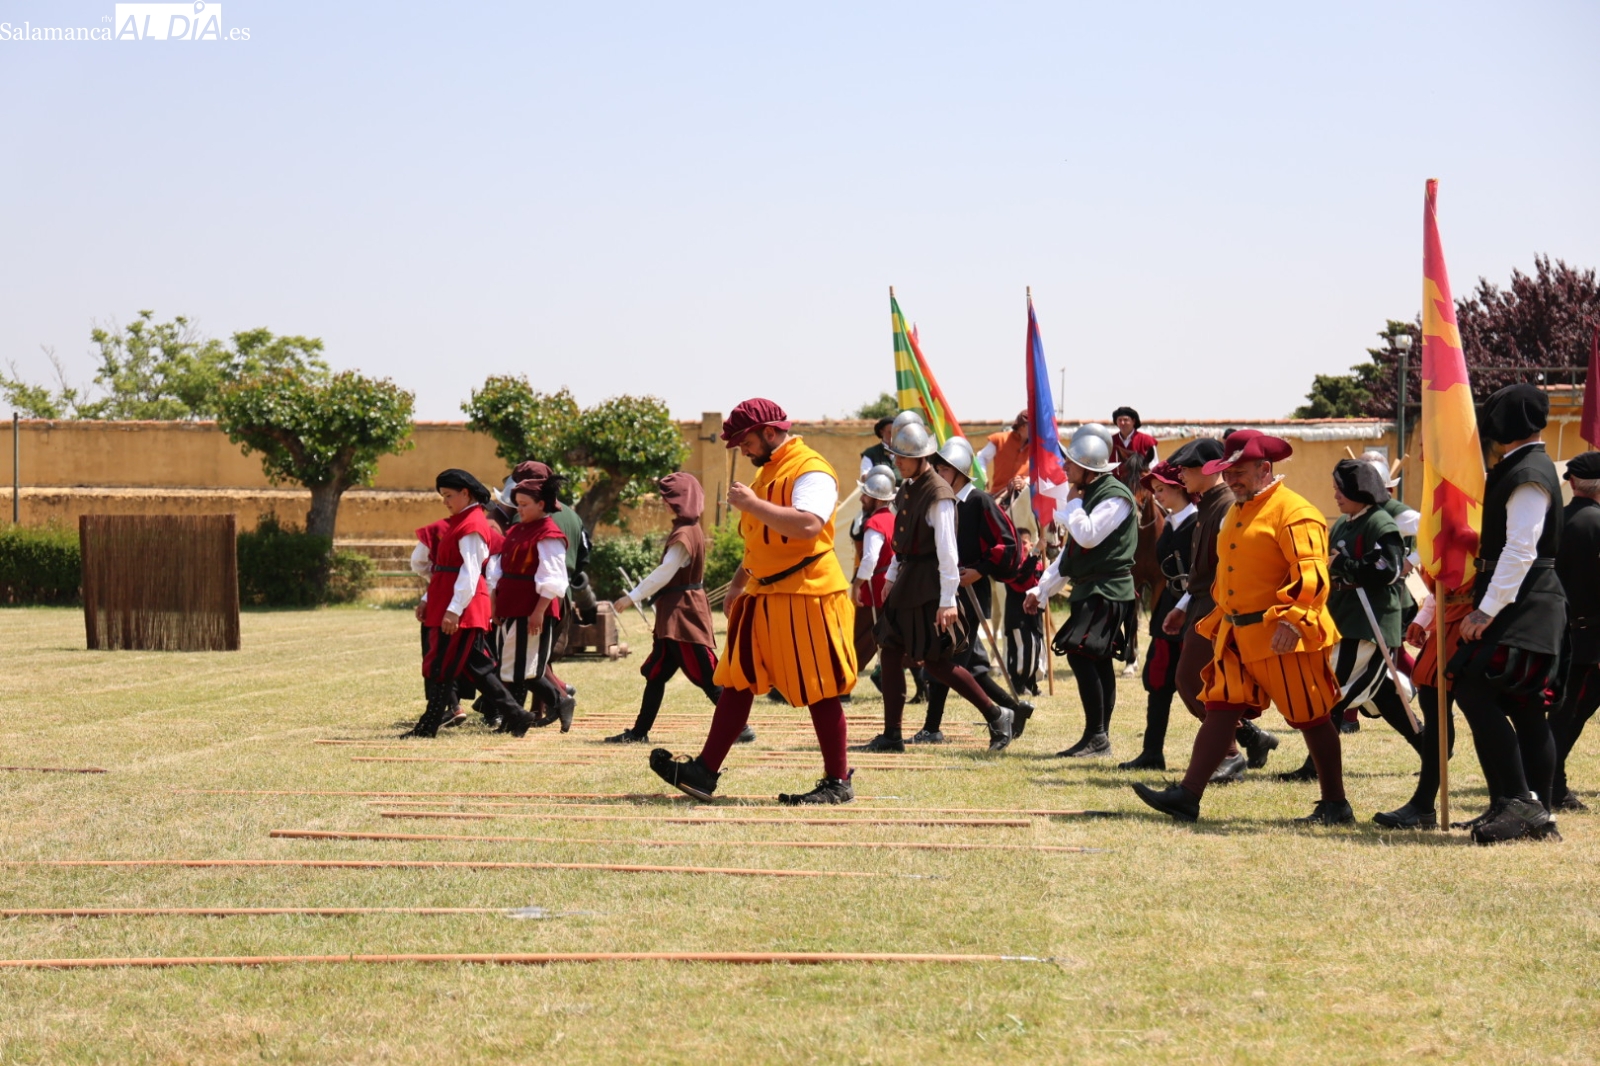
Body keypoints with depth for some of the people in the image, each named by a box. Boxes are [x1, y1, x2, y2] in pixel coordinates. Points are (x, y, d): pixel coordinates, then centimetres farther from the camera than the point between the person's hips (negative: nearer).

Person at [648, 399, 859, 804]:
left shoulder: (811, 471, -14)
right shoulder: (767, 471, 18)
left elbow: (808, 525, -31)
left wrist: (752, 503, -24)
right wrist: (739, 583, 23)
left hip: (806, 597, -10)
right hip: (764, 598, 10)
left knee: (819, 691, -2)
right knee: (737, 681, 6)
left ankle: (838, 783, 7)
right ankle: (704, 773, 7)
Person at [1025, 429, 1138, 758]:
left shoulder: (1115, 496, -13)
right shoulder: (1089, 494, 18)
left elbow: (1087, 536, -25)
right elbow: (1071, 548, 23)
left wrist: (1073, 501, -9)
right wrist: (1042, 589, 22)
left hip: (1108, 592, -10)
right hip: (1090, 591, 10)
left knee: (1080, 654, -17)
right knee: (1098, 663, 10)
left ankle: (1096, 736, -14)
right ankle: (1099, 739, 13)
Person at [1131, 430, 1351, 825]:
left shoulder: (1293, 512, -13)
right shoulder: (1237, 512, 17)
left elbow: (1311, 572, -23)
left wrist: (1292, 620, -33)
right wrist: (1220, 621, 25)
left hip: (1281, 639, -9)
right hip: (1236, 636, 9)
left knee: (1310, 718, 1)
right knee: (1221, 711, 2)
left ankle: (1336, 805, 10)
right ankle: (1188, 796, -2)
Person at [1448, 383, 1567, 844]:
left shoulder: (1528, 475, -14)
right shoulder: (1519, 469, 17)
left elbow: (1520, 551, -22)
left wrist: (1487, 610, -24)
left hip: (1522, 608, -10)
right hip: (1525, 608, 10)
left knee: (1475, 692, -16)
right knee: (1524, 706, 9)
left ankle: (1519, 803, -18)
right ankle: (1536, 814, 11)